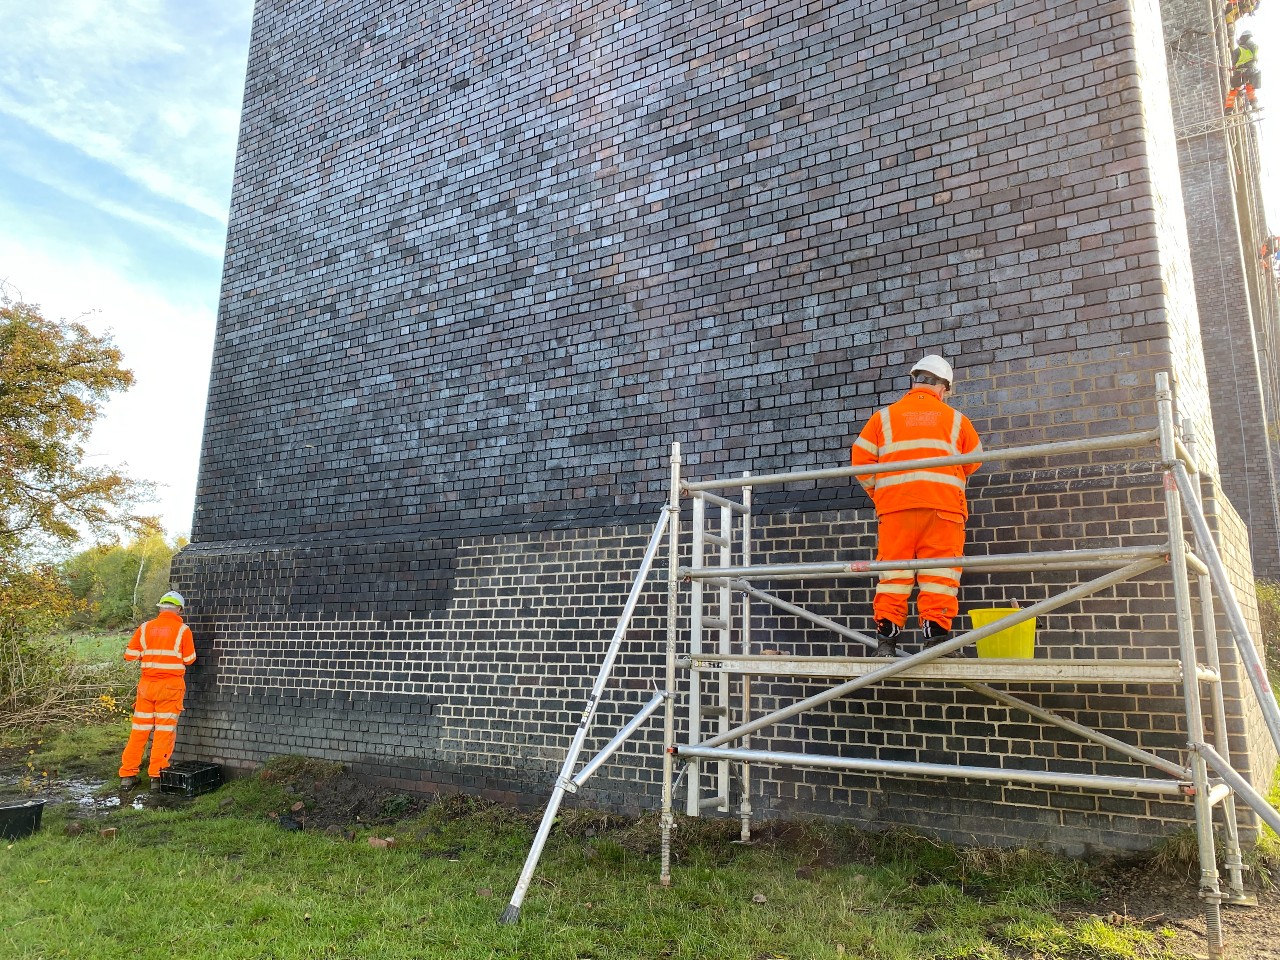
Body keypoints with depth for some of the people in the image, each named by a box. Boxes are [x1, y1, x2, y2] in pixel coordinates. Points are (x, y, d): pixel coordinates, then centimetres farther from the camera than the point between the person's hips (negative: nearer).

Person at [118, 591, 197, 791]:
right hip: (171, 686, -3)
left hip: (147, 684, 3)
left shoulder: (145, 628, 3)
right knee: (164, 731, 2)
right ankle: (157, 776, 4)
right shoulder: (182, 630, -6)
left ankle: (127, 775, 16)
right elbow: (189, 660, -1)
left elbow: (129, 654, 5)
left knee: (139, 730, 11)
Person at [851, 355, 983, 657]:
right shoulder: (955, 419, 12)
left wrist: (877, 493, 16)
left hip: (895, 506, 1)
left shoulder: (884, 416, 10)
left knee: (893, 573, 4)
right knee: (938, 574, 2)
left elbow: (860, 459, 4)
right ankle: (935, 636, -2)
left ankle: (886, 639, 0)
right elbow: (974, 461, 17)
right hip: (943, 506, -1)